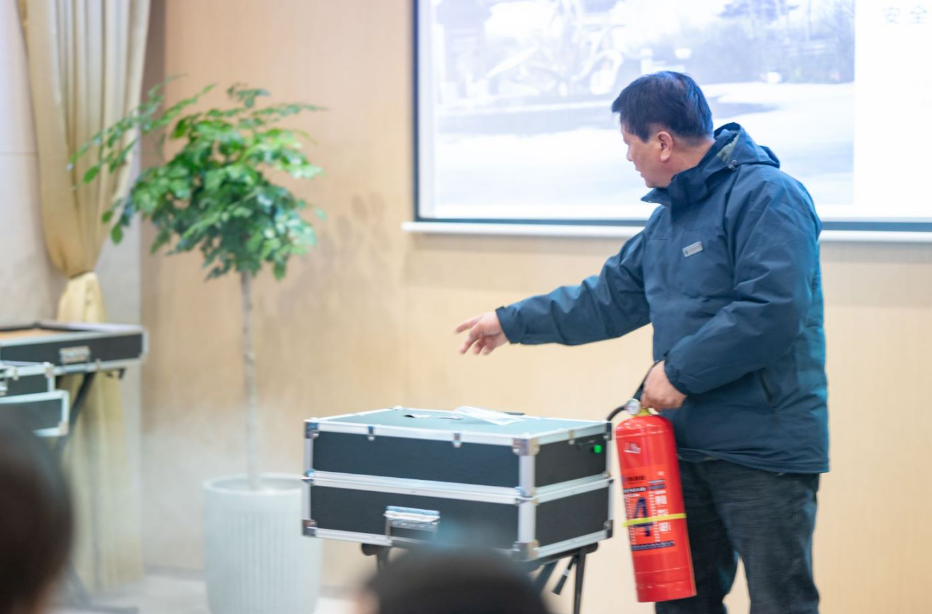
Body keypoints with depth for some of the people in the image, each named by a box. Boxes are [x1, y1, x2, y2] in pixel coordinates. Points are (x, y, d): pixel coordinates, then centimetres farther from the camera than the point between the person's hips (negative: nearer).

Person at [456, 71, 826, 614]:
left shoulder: (767, 196, -14)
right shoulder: (671, 213, 17)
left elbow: (771, 311, -24)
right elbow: (611, 298, 27)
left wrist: (679, 369, -18)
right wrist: (513, 323, 30)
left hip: (764, 448, -9)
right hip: (688, 446, 9)